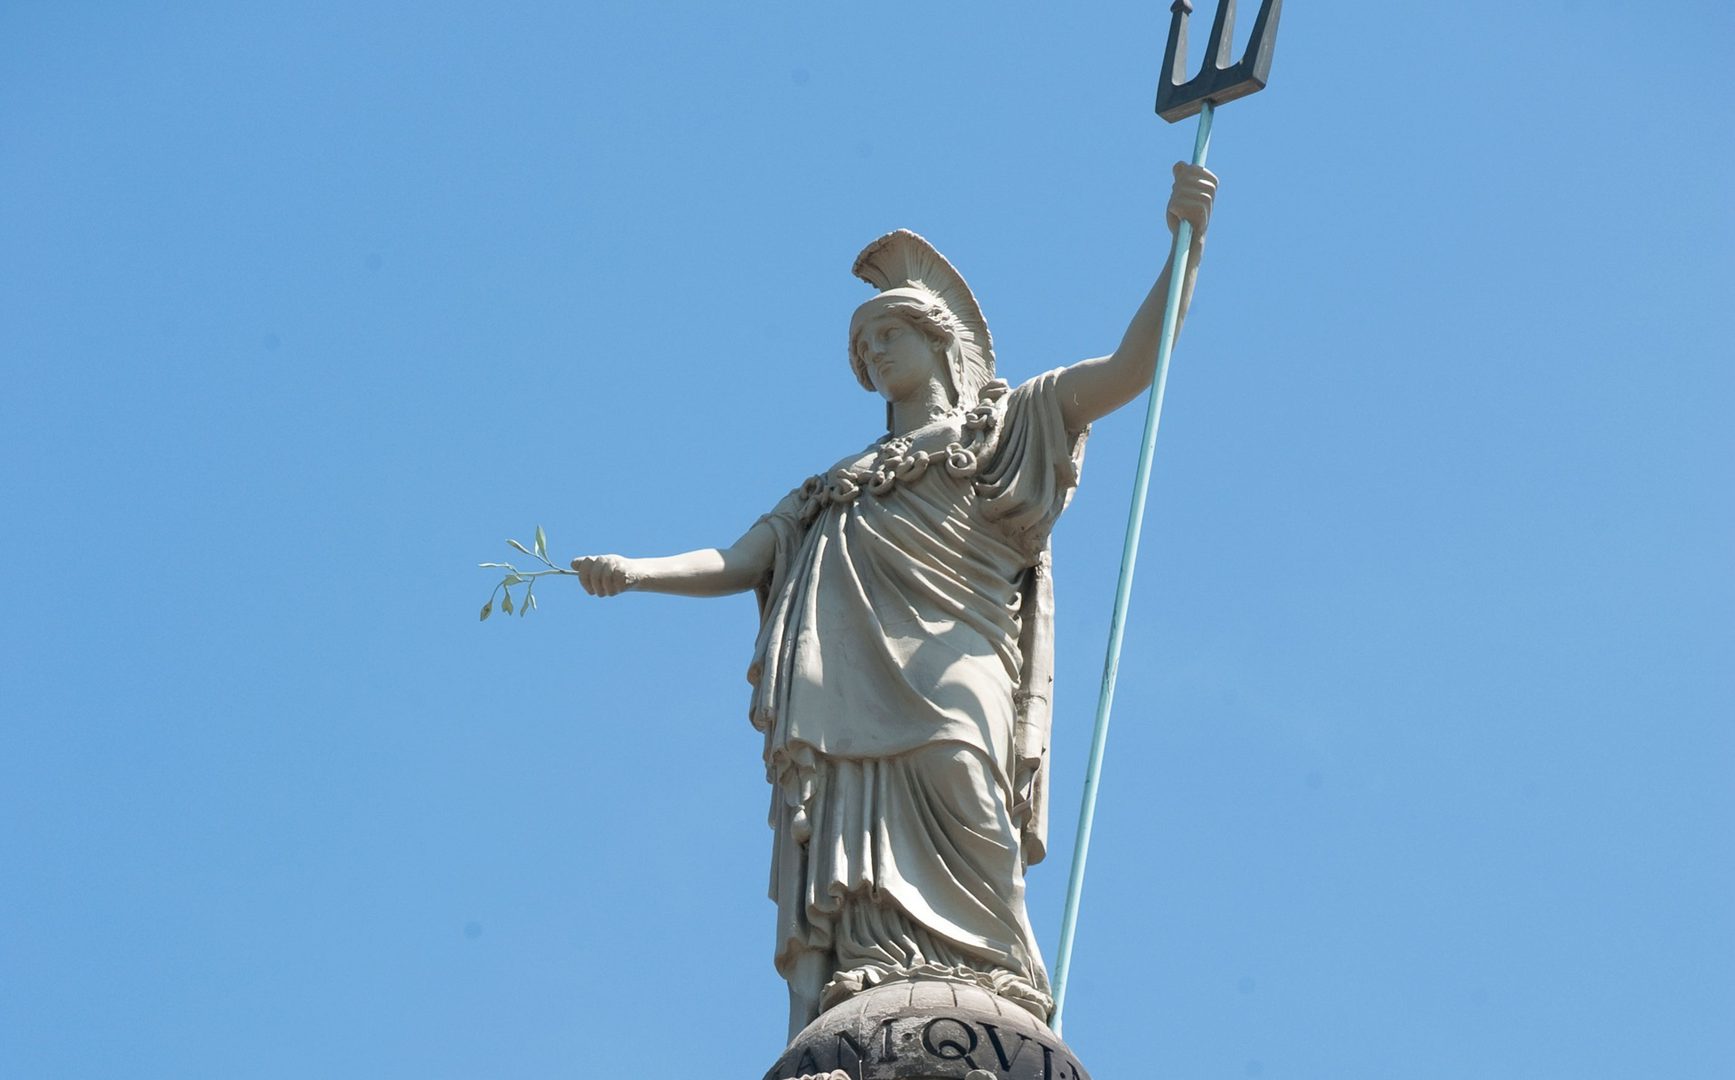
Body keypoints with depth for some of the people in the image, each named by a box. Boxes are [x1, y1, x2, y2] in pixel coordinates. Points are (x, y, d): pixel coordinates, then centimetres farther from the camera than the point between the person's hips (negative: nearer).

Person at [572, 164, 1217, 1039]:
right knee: (834, 927, -10)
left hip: (941, 688, -4)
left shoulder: (1004, 426, 22)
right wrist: (633, 573, 7)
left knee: (949, 902, -20)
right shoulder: (834, 490, 35)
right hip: (838, 712, 4)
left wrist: (1187, 242, -2)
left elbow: (1132, 366, 10)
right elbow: (731, 563, 25)